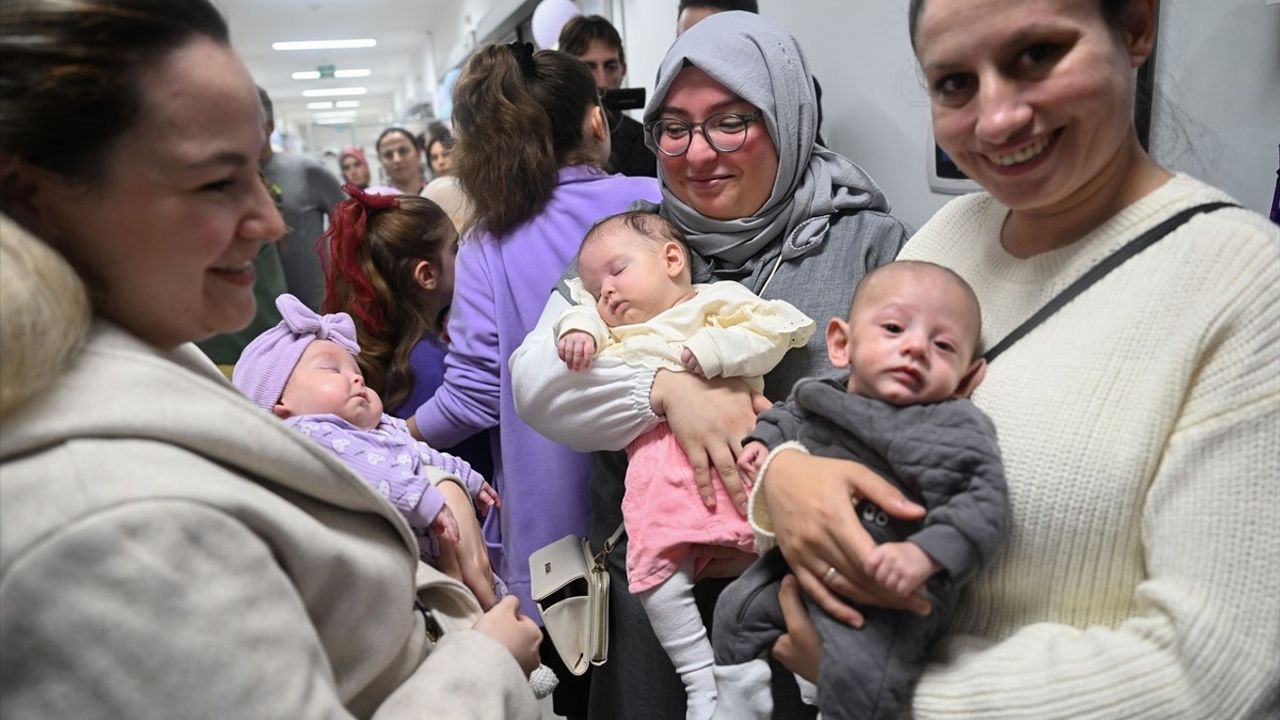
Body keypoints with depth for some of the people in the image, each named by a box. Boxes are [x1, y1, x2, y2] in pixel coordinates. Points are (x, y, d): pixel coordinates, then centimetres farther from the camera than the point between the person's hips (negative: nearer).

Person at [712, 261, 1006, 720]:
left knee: (855, 671, -25)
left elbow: (984, 503, -27)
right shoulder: (823, 397, 1)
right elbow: (790, 414, 24)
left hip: (895, 593, -7)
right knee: (738, 609, 14)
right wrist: (764, 442, 7)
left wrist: (926, 553, -39)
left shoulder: (957, 429, -19)